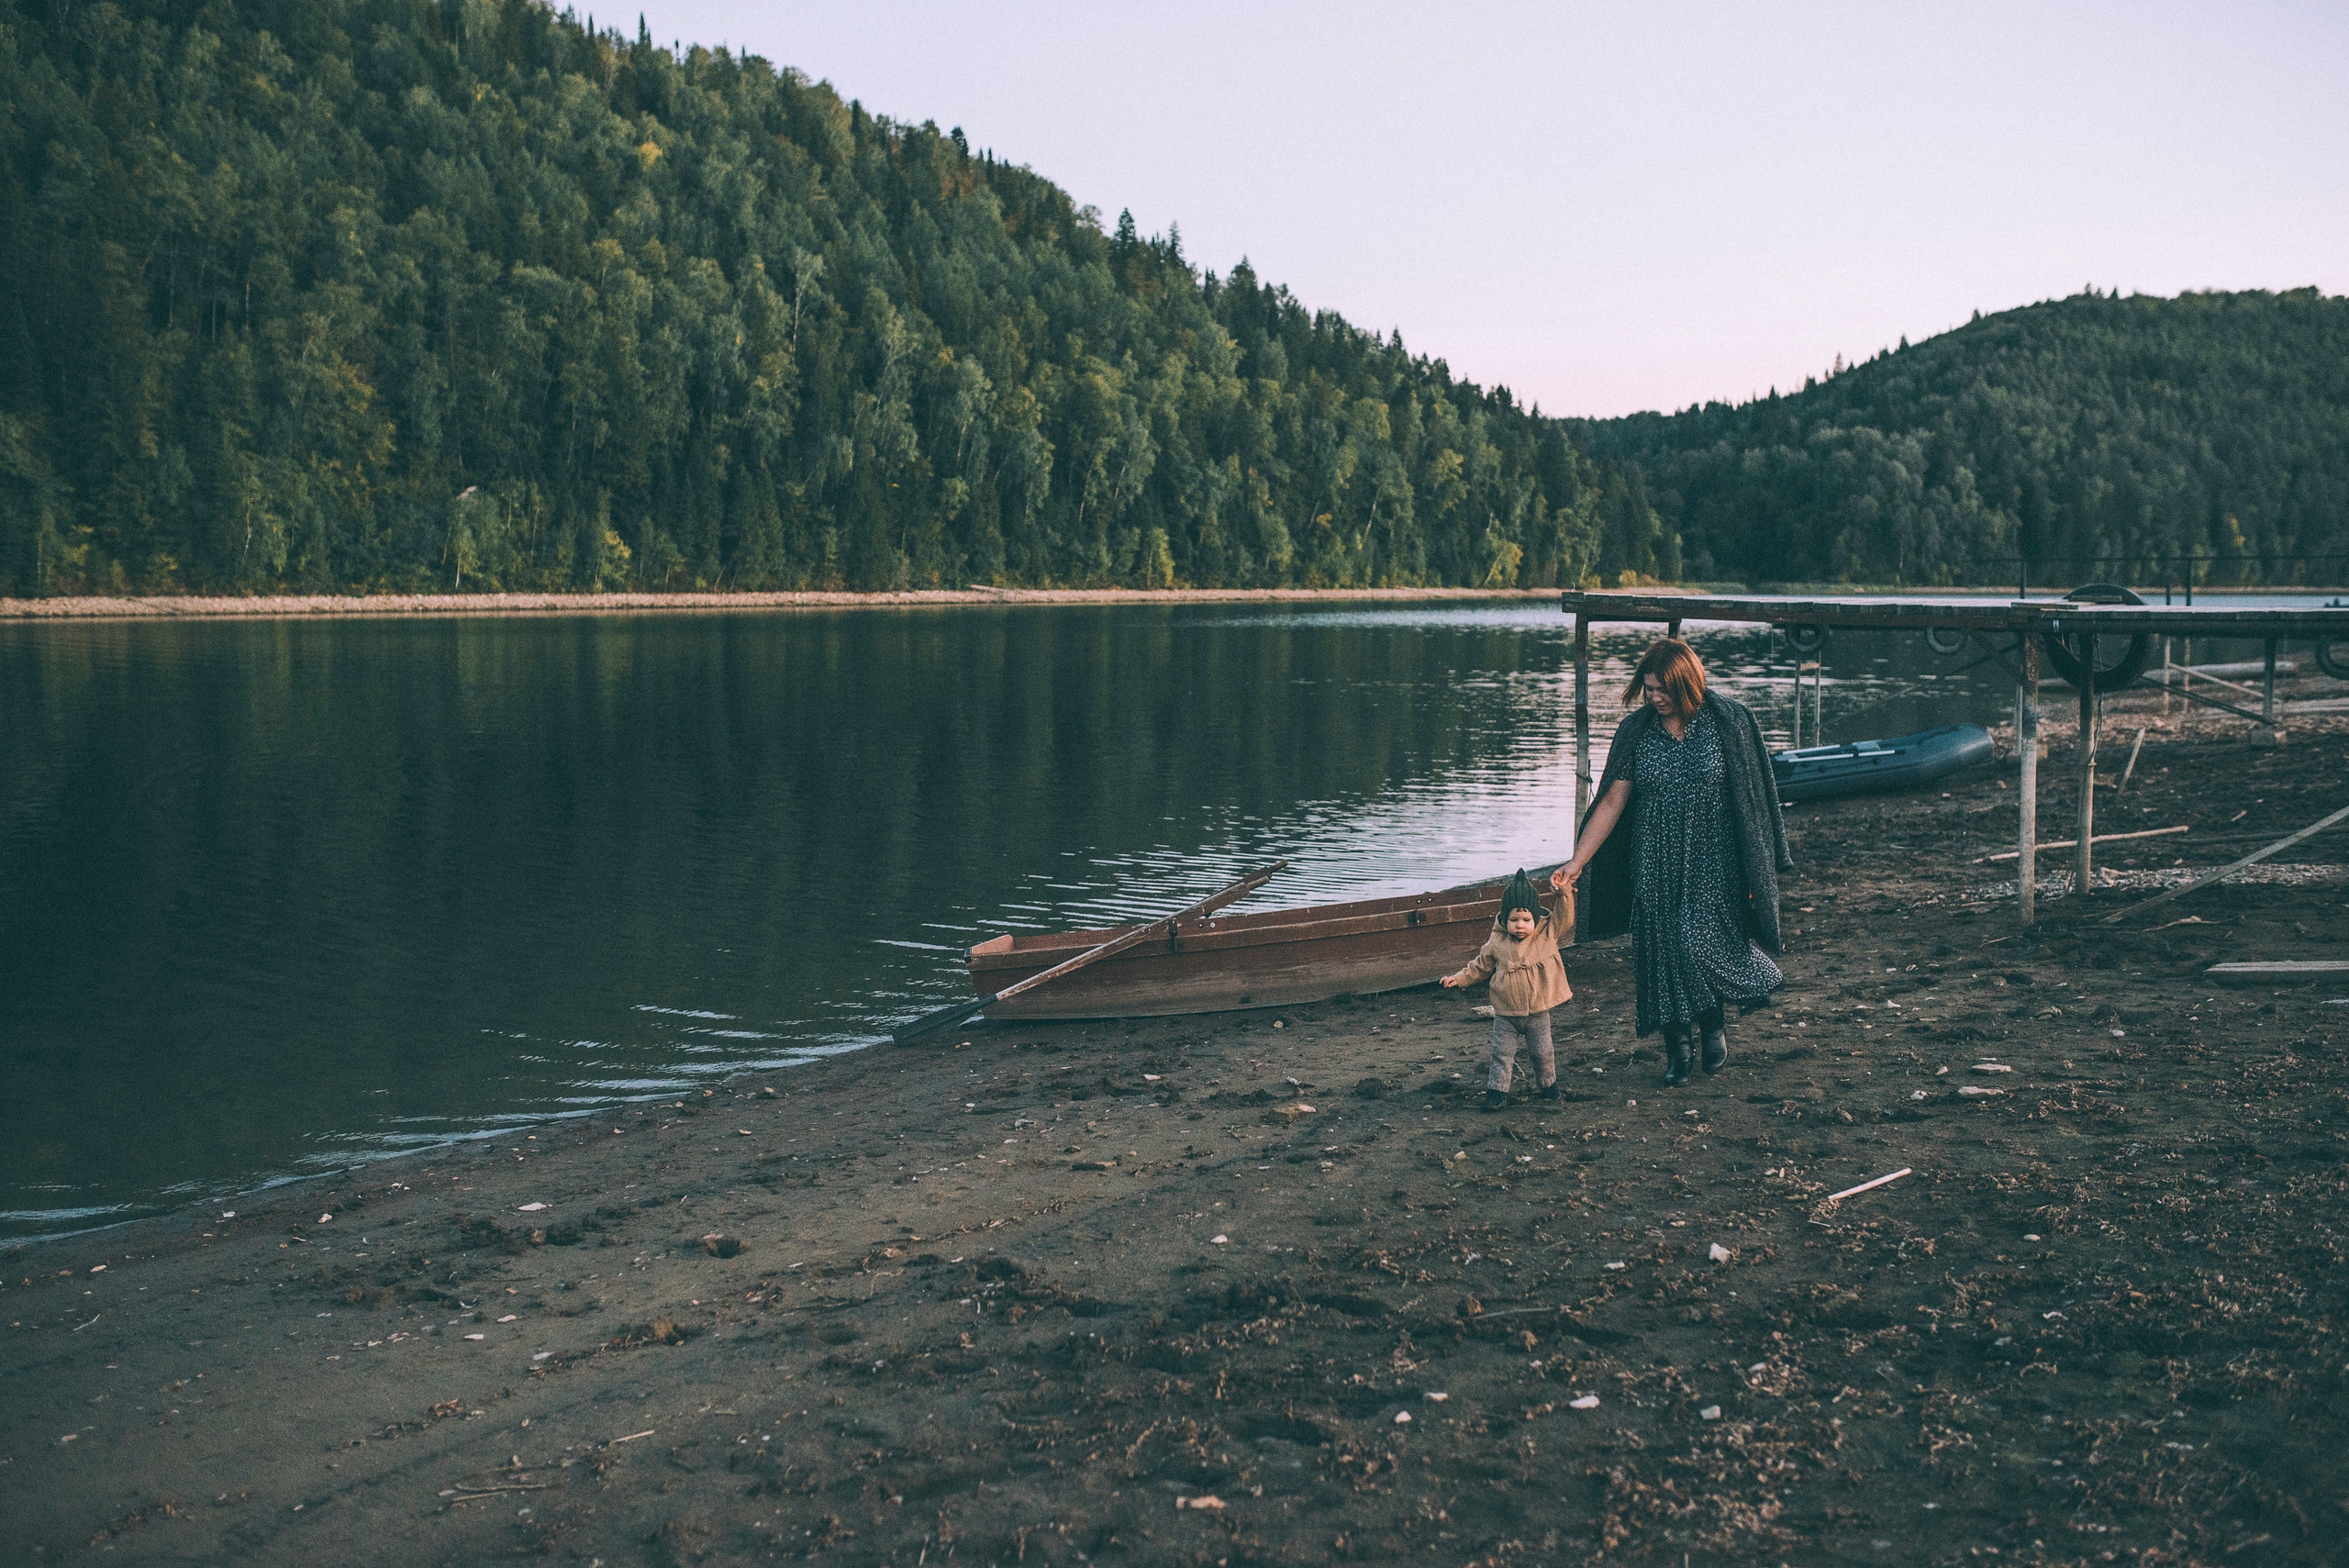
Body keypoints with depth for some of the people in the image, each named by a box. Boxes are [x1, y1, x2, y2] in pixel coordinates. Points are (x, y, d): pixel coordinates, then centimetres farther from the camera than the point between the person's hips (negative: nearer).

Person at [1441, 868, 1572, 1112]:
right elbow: (1481, 966, 9)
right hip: (1506, 1014, 0)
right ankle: (1497, 1090, 8)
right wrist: (1460, 978, 5)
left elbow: (1564, 917, -14)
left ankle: (1548, 1083, 33)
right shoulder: (1497, 942, -3)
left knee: (1543, 1052, 10)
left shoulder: (1547, 934, -5)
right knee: (1502, 1053, -2)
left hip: (1538, 1012, 0)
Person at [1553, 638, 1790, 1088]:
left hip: (1713, 864, -3)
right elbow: (1612, 802, 1)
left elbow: (1750, 796, -2)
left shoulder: (1728, 721, -6)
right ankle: (1676, 1047, 18)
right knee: (1660, 950, 2)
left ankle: (1715, 1024, 17)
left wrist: (1753, 868, -2)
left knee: (1701, 946, -13)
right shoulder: (1636, 730, 1)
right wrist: (1577, 863, -6)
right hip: (1656, 865, 3)